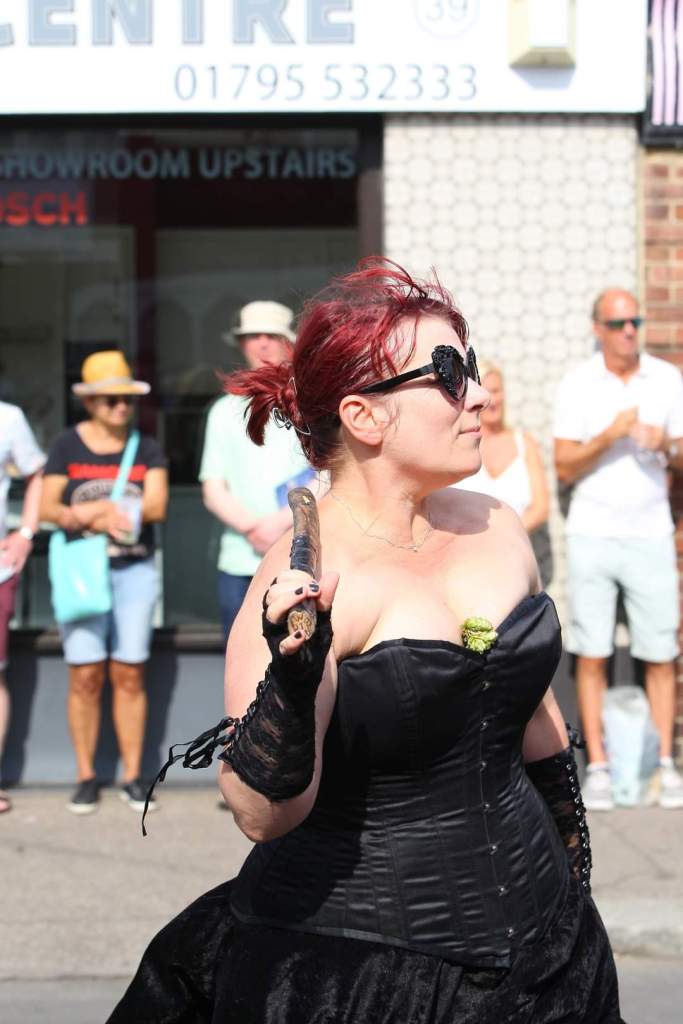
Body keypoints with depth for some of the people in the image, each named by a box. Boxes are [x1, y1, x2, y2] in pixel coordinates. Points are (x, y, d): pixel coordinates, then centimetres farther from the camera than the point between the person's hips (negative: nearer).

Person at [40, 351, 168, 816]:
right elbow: (48, 507, -1)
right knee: (85, 676, -3)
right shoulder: (67, 447, 5)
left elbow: (157, 506, -5)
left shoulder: (147, 450, 7)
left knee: (129, 674, 0)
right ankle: (86, 776, 5)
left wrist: (88, 511, -12)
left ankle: (133, 776, 6)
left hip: (135, 571, 1)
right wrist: (104, 516, -15)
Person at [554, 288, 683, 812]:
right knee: (592, 655, 1)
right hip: (592, 534, -1)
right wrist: (607, 437, -18)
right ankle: (598, 767, 7)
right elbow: (565, 468, -2)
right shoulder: (577, 385, 1)